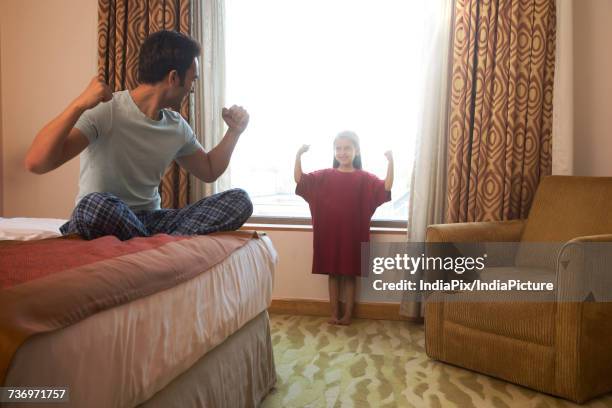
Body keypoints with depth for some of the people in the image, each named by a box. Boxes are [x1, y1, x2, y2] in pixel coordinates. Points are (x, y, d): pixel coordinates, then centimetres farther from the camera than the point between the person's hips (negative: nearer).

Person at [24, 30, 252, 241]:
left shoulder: (177, 126, 7)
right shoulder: (104, 112, -14)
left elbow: (209, 172, 22)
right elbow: (35, 163, -24)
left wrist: (234, 132, 9)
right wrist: (79, 105, -33)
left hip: (149, 221, 5)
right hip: (104, 221, -5)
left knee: (239, 200, -16)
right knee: (94, 205, -42)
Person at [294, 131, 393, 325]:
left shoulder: (363, 178, -2)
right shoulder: (325, 176, 3)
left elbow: (386, 187, -14)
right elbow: (299, 179, 1)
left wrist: (390, 162, -23)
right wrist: (298, 156, -10)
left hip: (353, 234, -2)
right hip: (329, 233, 2)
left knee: (349, 275, 8)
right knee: (333, 274, 11)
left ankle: (348, 314, 22)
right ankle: (334, 313, 24)